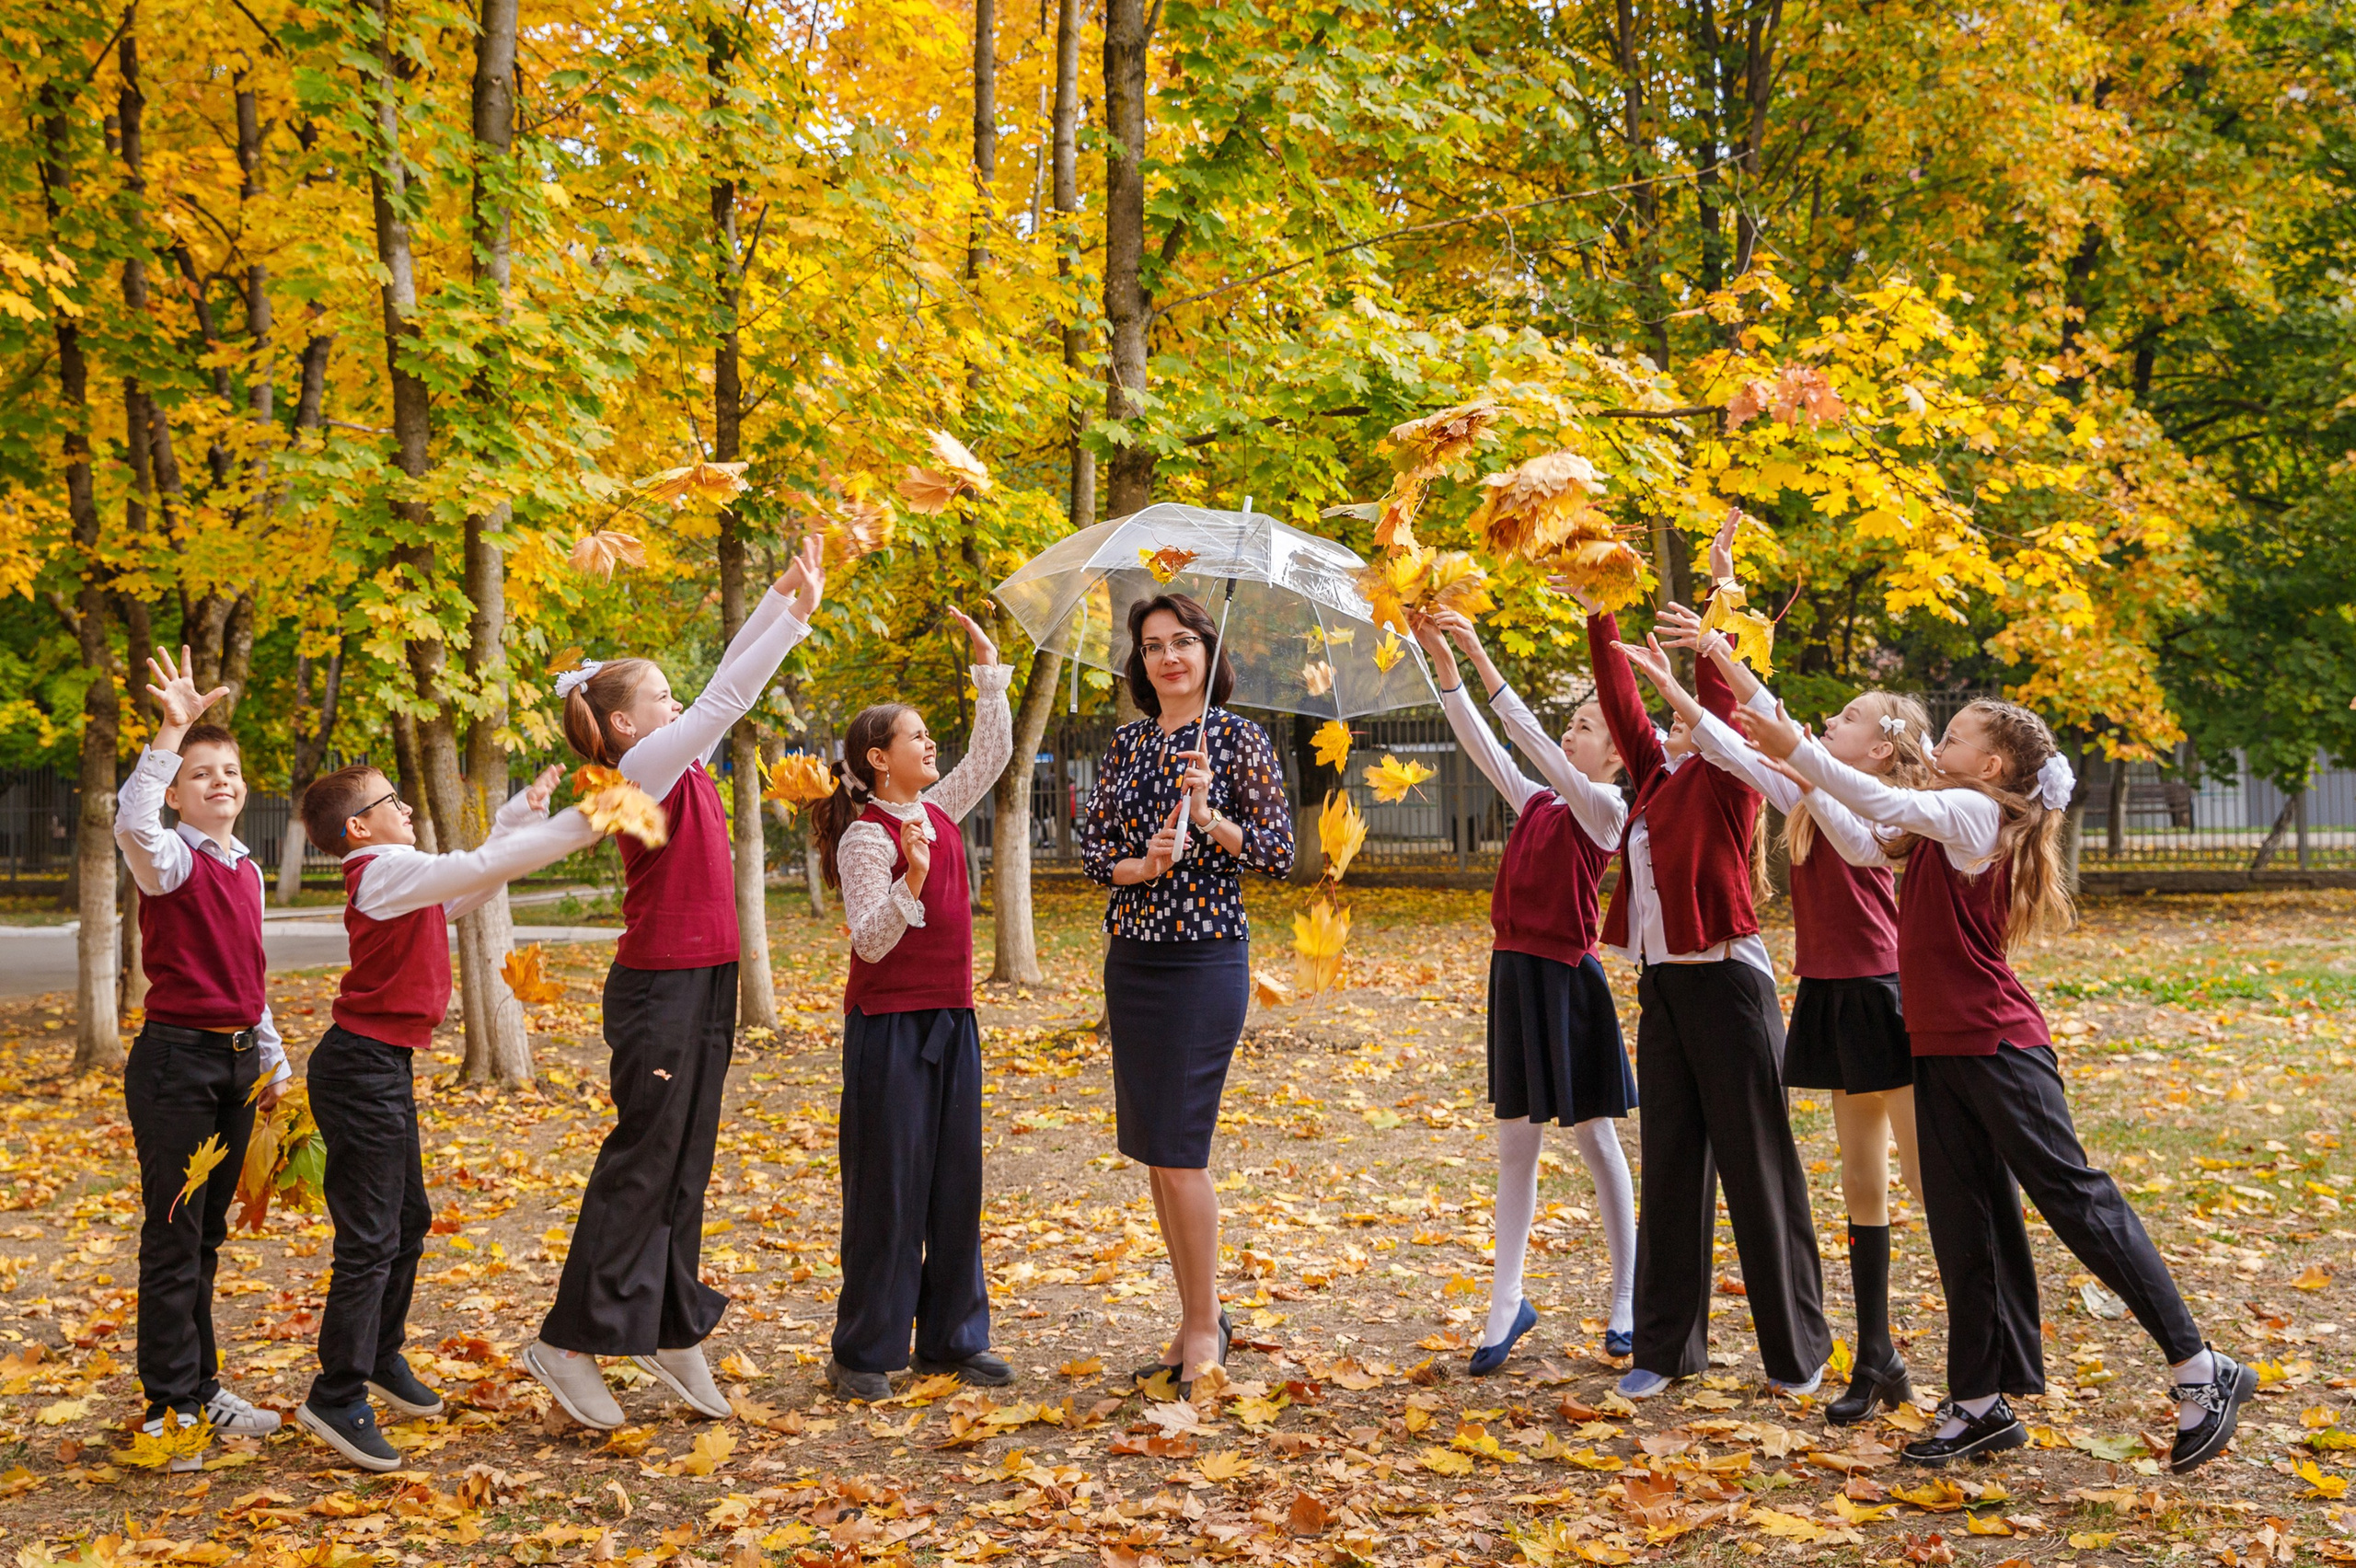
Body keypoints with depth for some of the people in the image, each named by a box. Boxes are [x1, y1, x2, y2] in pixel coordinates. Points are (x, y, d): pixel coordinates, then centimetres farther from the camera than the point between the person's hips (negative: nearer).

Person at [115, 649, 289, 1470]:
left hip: (236, 1061, 7)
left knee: (207, 1236, 14)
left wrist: (274, 1061, 22)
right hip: (176, 1059, -7)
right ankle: (168, 1408, 3)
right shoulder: (170, 861, -9)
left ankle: (202, 1386, 23)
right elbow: (132, 822, -34)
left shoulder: (245, 869, 13)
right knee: (174, 1238, -3)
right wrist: (172, 731, -41)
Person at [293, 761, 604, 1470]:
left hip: (385, 1066, 10)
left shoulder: (399, 877, 13)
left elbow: (475, 882, 25)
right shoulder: (383, 872, -15)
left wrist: (525, 811, 16)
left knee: (409, 1220, 20)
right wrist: (585, 822, -20)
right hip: (360, 1069, -10)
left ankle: (382, 1359, 34)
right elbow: (482, 869, -23)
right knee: (370, 1237, -7)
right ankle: (338, 1397, -1)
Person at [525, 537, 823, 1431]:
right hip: (660, 988, -9)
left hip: (701, 985, 9)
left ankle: (675, 1332, 20)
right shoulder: (642, 768, -12)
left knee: (686, 1164, 12)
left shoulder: (677, 764, 11)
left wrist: (785, 598, 10)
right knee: (643, 1162, -5)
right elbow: (727, 700, -18)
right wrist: (797, 614, -17)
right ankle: (572, 1342, 1)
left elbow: (725, 689, 15)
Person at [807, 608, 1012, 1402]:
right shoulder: (866, 837, -12)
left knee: (956, 1184, 10)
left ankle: (954, 1337, 19)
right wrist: (911, 881, -31)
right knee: (887, 1186, -2)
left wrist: (988, 668, 16)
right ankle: (863, 1355, 6)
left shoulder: (939, 812, 9)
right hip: (889, 1026, -7)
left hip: (950, 1020, 7)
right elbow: (869, 941, -17)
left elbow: (993, 755, 20)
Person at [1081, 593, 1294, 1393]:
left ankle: (1207, 1324, 6)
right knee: (1152, 1152, 8)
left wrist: (1209, 818, -21)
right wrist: (1141, 865, -10)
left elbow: (1280, 851, -7)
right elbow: (1091, 847, 9)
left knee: (1178, 1151, -8)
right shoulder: (1126, 744, 11)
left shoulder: (1237, 739, -3)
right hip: (1130, 958, 6)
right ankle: (1191, 1320, 19)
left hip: (1204, 960, -6)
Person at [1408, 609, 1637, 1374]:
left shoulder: (1604, 809, -9)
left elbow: (1533, 741, -20)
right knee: (1515, 1145, 9)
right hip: (1515, 972, 7)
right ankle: (1507, 1303, 14)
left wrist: (1482, 660, -24)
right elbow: (1483, 746, 5)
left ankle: (1627, 1298, 19)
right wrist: (1444, 665, -6)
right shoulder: (1535, 802, 11)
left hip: (1568, 980, -7)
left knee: (1595, 1139, 5)